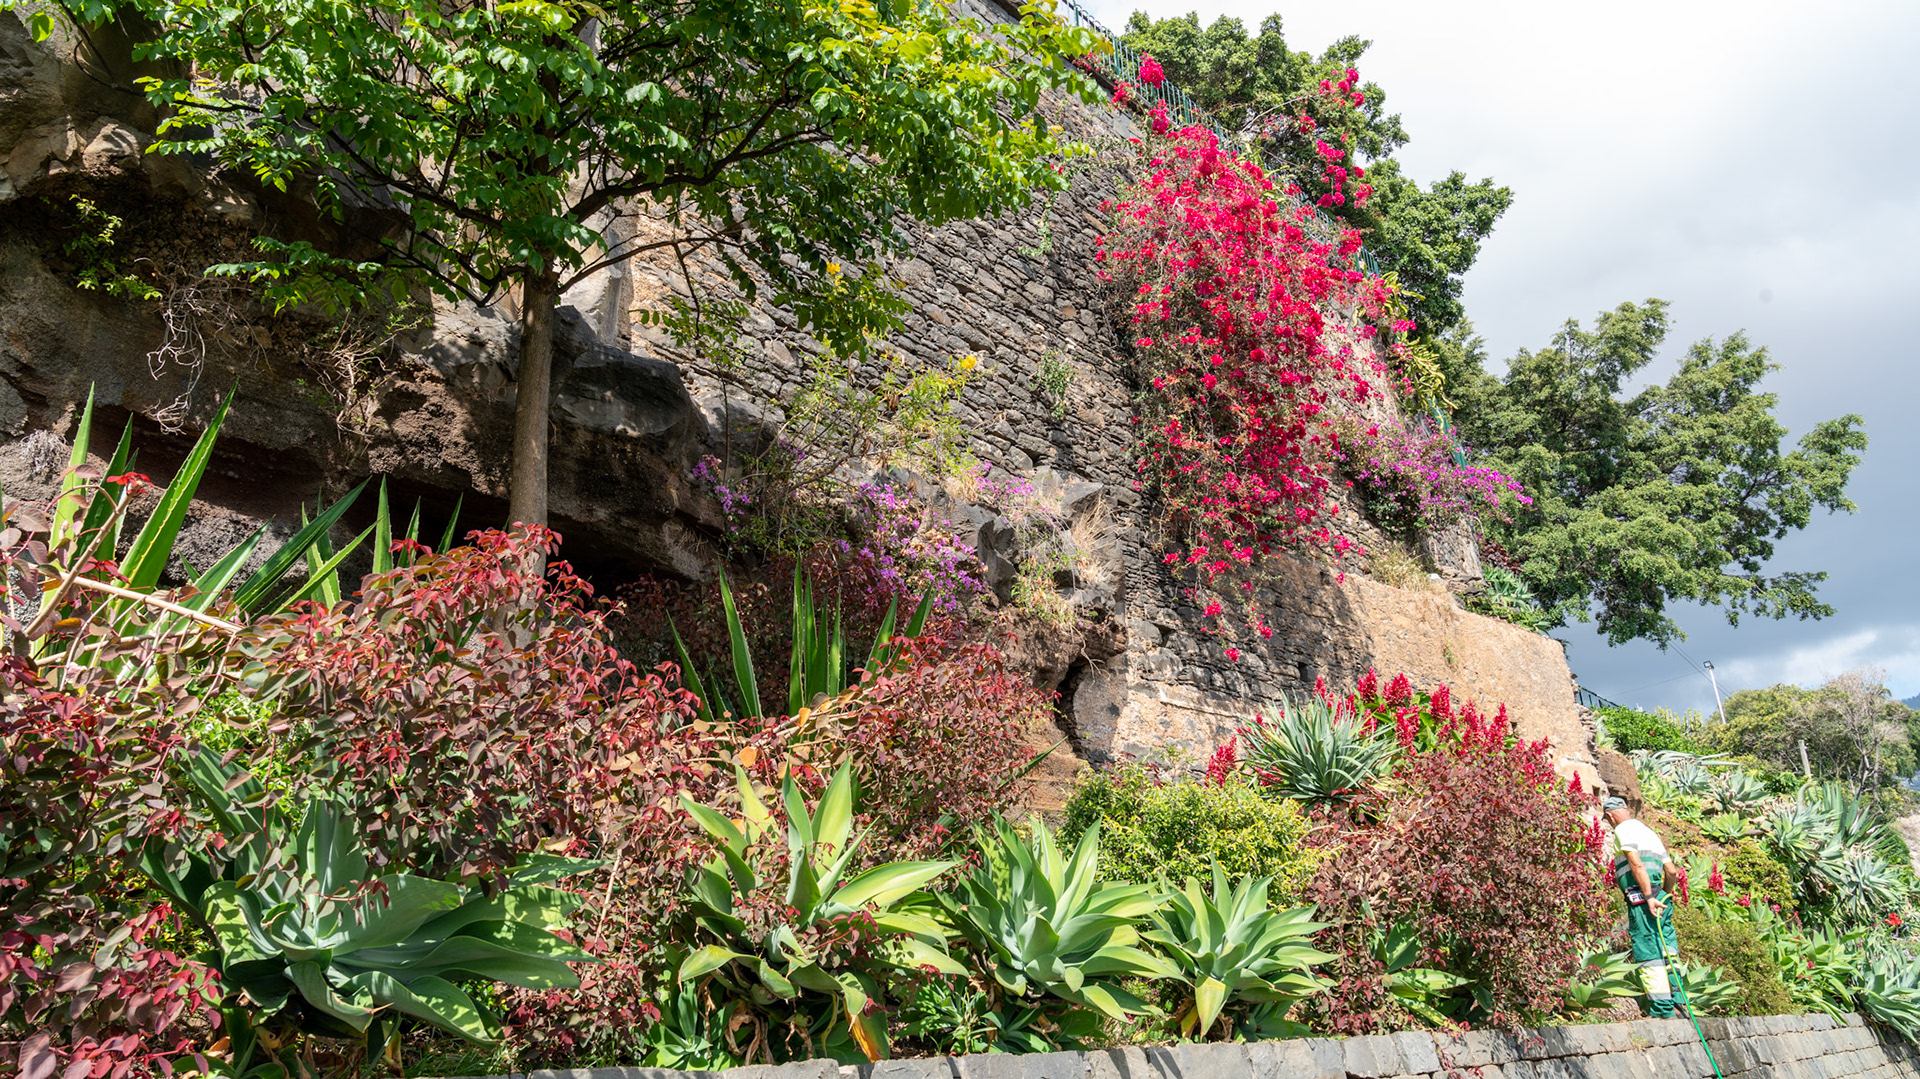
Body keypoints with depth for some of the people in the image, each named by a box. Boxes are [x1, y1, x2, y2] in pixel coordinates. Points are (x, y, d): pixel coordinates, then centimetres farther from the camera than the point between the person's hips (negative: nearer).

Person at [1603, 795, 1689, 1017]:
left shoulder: (1624, 829, -1)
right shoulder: (1648, 831, 24)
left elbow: (1636, 863, -15)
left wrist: (1649, 896, -20)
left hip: (1641, 900, -9)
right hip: (1662, 900, 9)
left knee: (1649, 956, -8)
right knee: (1666, 953, 13)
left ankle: (1662, 1011, -10)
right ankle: (1678, 999, 16)